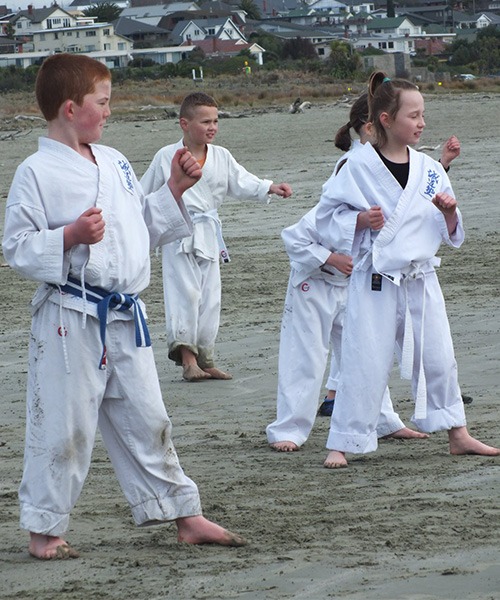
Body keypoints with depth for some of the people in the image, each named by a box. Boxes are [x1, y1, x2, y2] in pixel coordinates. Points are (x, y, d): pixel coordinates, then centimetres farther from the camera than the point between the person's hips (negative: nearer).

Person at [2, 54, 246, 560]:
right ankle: (44, 529, 12)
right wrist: (71, 237, -25)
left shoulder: (113, 162, 12)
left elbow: (142, 226, 21)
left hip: (124, 315, 7)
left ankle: (185, 517, 22)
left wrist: (174, 188, 11)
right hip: (70, 316, -7)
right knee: (63, 426, -1)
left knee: (146, 420, 14)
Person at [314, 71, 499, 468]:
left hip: (421, 281, 4)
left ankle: (458, 435, 24)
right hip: (375, 283, -4)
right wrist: (360, 220, -18)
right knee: (364, 364, -3)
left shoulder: (429, 169, 5)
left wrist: (449, 213, -7)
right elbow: (328, 217, -2)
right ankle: (342, 443, 7)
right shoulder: (359, 167, -8)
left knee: (438, 358, 11)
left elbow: (450, 234, 13)